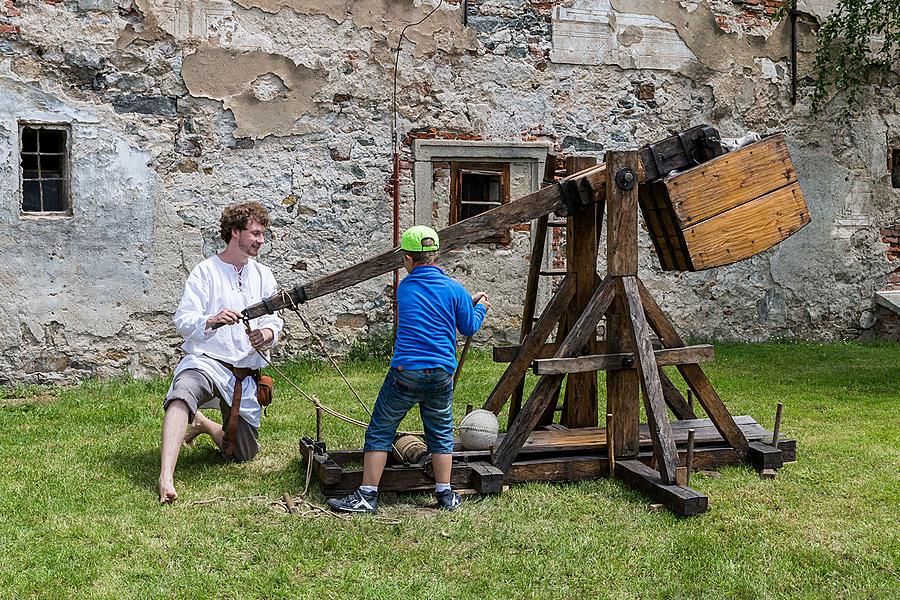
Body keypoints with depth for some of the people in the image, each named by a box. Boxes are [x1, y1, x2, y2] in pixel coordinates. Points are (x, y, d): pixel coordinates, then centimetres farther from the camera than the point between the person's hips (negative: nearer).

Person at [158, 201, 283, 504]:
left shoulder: (264, 275, 12)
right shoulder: (205, 271, -2)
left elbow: (274, 322, 8)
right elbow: (182, 320, -8)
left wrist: (264, 335, -16)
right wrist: (211, 321, -30)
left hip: (246, 373, 5)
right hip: (207, 361, -5)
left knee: (243, 454, 11)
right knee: (182, 395, -41)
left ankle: (203, 423, 37)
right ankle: (166, 479, -47)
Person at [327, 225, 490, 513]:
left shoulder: (404, 287, 5)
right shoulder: (455, 290, 0)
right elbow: (469, 327, 11)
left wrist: (469, 300, 29)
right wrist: (480, 307, 31)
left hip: (405, 372, -1)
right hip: (441, 374, 1)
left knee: (380, 431, 7)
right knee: (441, 433, 17)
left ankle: (367, 496, 7)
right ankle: (445, 495, 20)